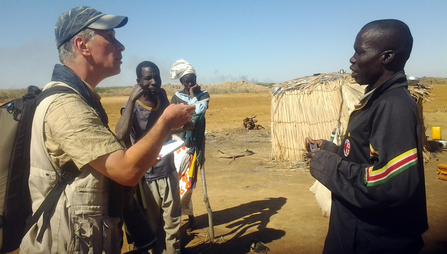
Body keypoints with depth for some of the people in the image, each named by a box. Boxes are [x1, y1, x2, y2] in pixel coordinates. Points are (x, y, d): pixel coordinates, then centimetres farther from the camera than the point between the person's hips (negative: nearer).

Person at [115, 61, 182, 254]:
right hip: (147, 177, -4)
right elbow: (121, 136, -36)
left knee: (173, 224, 16)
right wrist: (132, 99, -33)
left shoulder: (162, 96, 0)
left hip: (169, 172, 5)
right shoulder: (132, 107, -15)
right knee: (150, 227, 13)